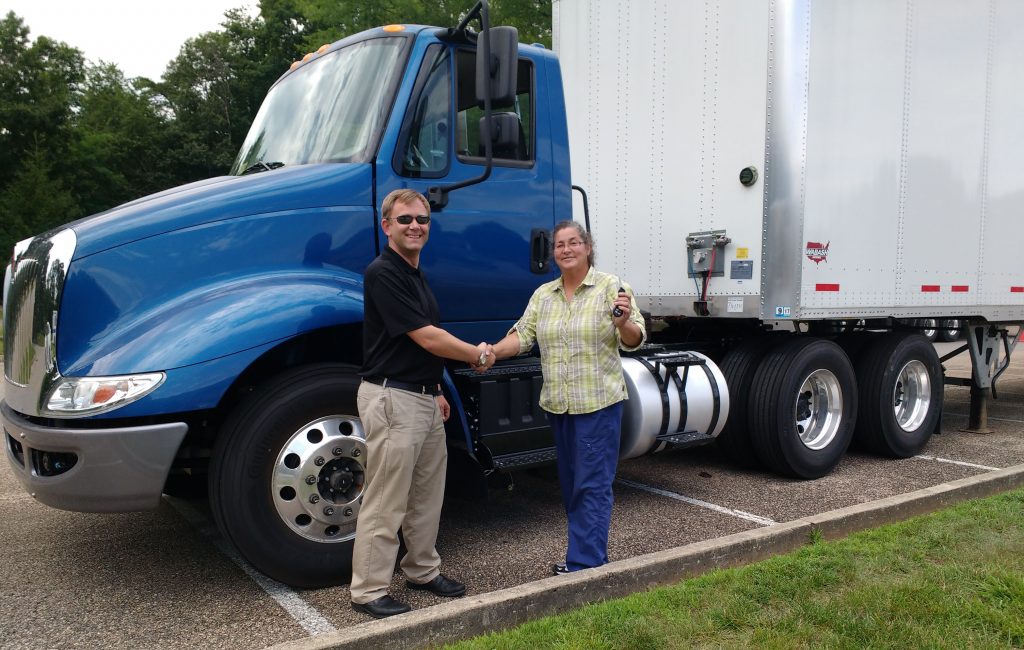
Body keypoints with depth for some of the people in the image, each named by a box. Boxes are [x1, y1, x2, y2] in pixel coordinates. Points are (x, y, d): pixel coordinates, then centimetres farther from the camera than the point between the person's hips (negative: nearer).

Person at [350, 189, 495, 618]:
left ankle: (422, 570, 33)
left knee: (427, 494, 18)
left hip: (423, 398, 10)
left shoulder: (416, 275, 14)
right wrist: (477, 356, -6)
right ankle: (368, 591, 11)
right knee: (385, 503, -1)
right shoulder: (383, 273, -16)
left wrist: (435, 390, 21)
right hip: (392, 399, -10)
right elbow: (427, 338, -19)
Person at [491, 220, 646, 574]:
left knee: (592, 485, -4)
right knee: (570, 482, 14)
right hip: (558, 404, 6)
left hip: (599, 401, -6)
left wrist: (623, 322, -30)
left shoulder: (610, 286, -4)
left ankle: (585, 566, 1)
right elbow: (522, 335, 3)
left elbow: (634, 341, -8)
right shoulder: (543, 295, 10)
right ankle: (587, 554, 27)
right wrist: (491, 352, -14)